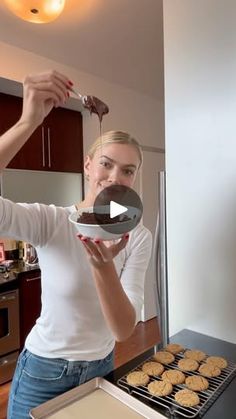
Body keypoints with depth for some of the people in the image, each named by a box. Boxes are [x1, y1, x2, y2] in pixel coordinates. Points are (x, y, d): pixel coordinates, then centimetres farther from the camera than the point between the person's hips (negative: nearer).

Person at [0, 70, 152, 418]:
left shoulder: (139, 237, -13)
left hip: (101, 368, 3)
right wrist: (29, 121, -42)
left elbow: (124, 330, -21)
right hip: (42, 371, -2)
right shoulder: (50, 220, -20)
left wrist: (104, 266, -38)